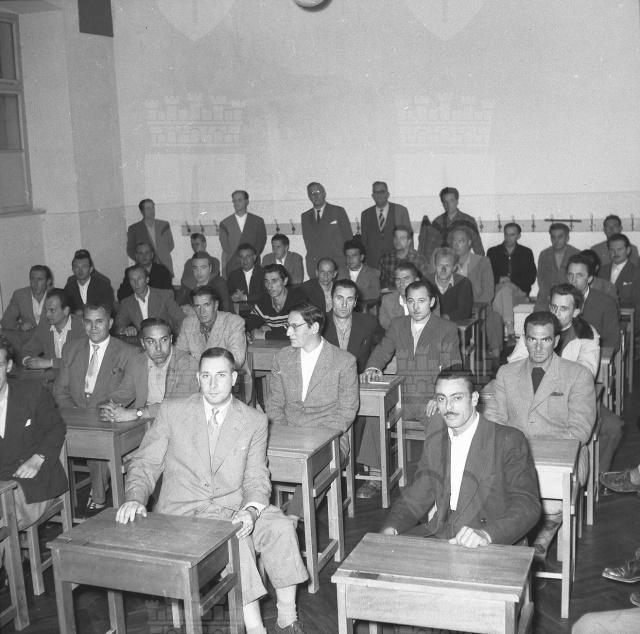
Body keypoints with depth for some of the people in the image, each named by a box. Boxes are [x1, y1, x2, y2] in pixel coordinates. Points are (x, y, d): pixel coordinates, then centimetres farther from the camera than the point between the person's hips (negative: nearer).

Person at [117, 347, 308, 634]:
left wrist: (251, 510, -20)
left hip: (233, 508, 2)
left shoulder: (254, 421, 5)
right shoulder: (172, 411, 3)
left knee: (281, 527, -25)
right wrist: (135, 498, -17)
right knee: (234, 538, -32)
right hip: (183, 510, -2)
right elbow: (145, 463, 3)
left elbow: (256, 478, 2)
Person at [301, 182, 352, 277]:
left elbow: (348, 238, 4)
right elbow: (308, 242, 13)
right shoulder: (305, 217, 15)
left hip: (338, 265, -2)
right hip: (315, 266, 3)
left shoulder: (338, 211, 5)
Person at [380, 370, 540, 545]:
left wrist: (487, 534, -32)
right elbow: (416, 497, 13)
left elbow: (527, 505, -15)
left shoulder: (509, 440, -7)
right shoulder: (435, 437, 11)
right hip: (437, 536, 5)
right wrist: (391, 528, -6)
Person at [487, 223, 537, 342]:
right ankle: (510, 330, -42)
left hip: (519, 292, 0)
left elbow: (531, 278, 7)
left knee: (505, 289, -35)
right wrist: (499, 279, -12)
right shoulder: (493, 252, 18)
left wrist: (511, 280, -7)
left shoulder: (526, 253, 17)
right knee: (505, 288, -36)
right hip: (496, 290, 1)